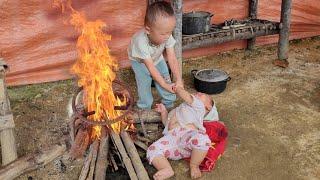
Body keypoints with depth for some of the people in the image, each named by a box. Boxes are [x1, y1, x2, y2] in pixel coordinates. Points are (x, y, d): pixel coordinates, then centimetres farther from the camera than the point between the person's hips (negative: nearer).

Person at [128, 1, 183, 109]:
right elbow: (151, 67, -40)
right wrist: (165, 85, -38)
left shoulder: (167, 37, -35)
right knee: (144, 84, -10)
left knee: (166, 79, 1)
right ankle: (145, 109, 13)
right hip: (139, 61, -3)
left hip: (157, 58, 4)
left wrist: (178, 80, -42)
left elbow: (172, 59, -33)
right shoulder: (141, 42, -46)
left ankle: (169, 105, 23)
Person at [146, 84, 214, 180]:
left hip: (188, 134, -6)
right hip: (172, 137, 6)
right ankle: (167, 170, -35)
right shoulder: (179, 109, 44)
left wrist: (178, 89, 23)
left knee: (202, 140, -40)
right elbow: (166, 123, 45)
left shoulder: (198, 105, 22)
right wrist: (163, 111, 34)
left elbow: (185, 96, 4)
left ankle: (194, 165, -19)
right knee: (152, 150, -18)